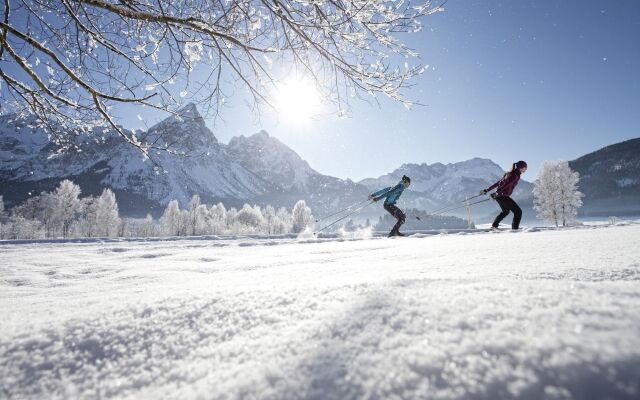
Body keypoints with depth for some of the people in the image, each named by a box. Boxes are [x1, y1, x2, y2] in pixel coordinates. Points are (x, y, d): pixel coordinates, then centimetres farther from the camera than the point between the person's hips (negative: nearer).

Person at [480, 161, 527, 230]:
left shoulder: (510, 174, 17)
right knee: (518, 211, 1)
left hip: (499, 196, 9)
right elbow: (506, 184, -24)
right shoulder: (516, 175, -12)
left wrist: (487, 190, 16)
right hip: (503, 196, -9)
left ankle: (494, 225, 28)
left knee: (505, 211, 28)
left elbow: (498, 182, 17)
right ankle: (515, 228, -3)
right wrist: (497, 192, -32)